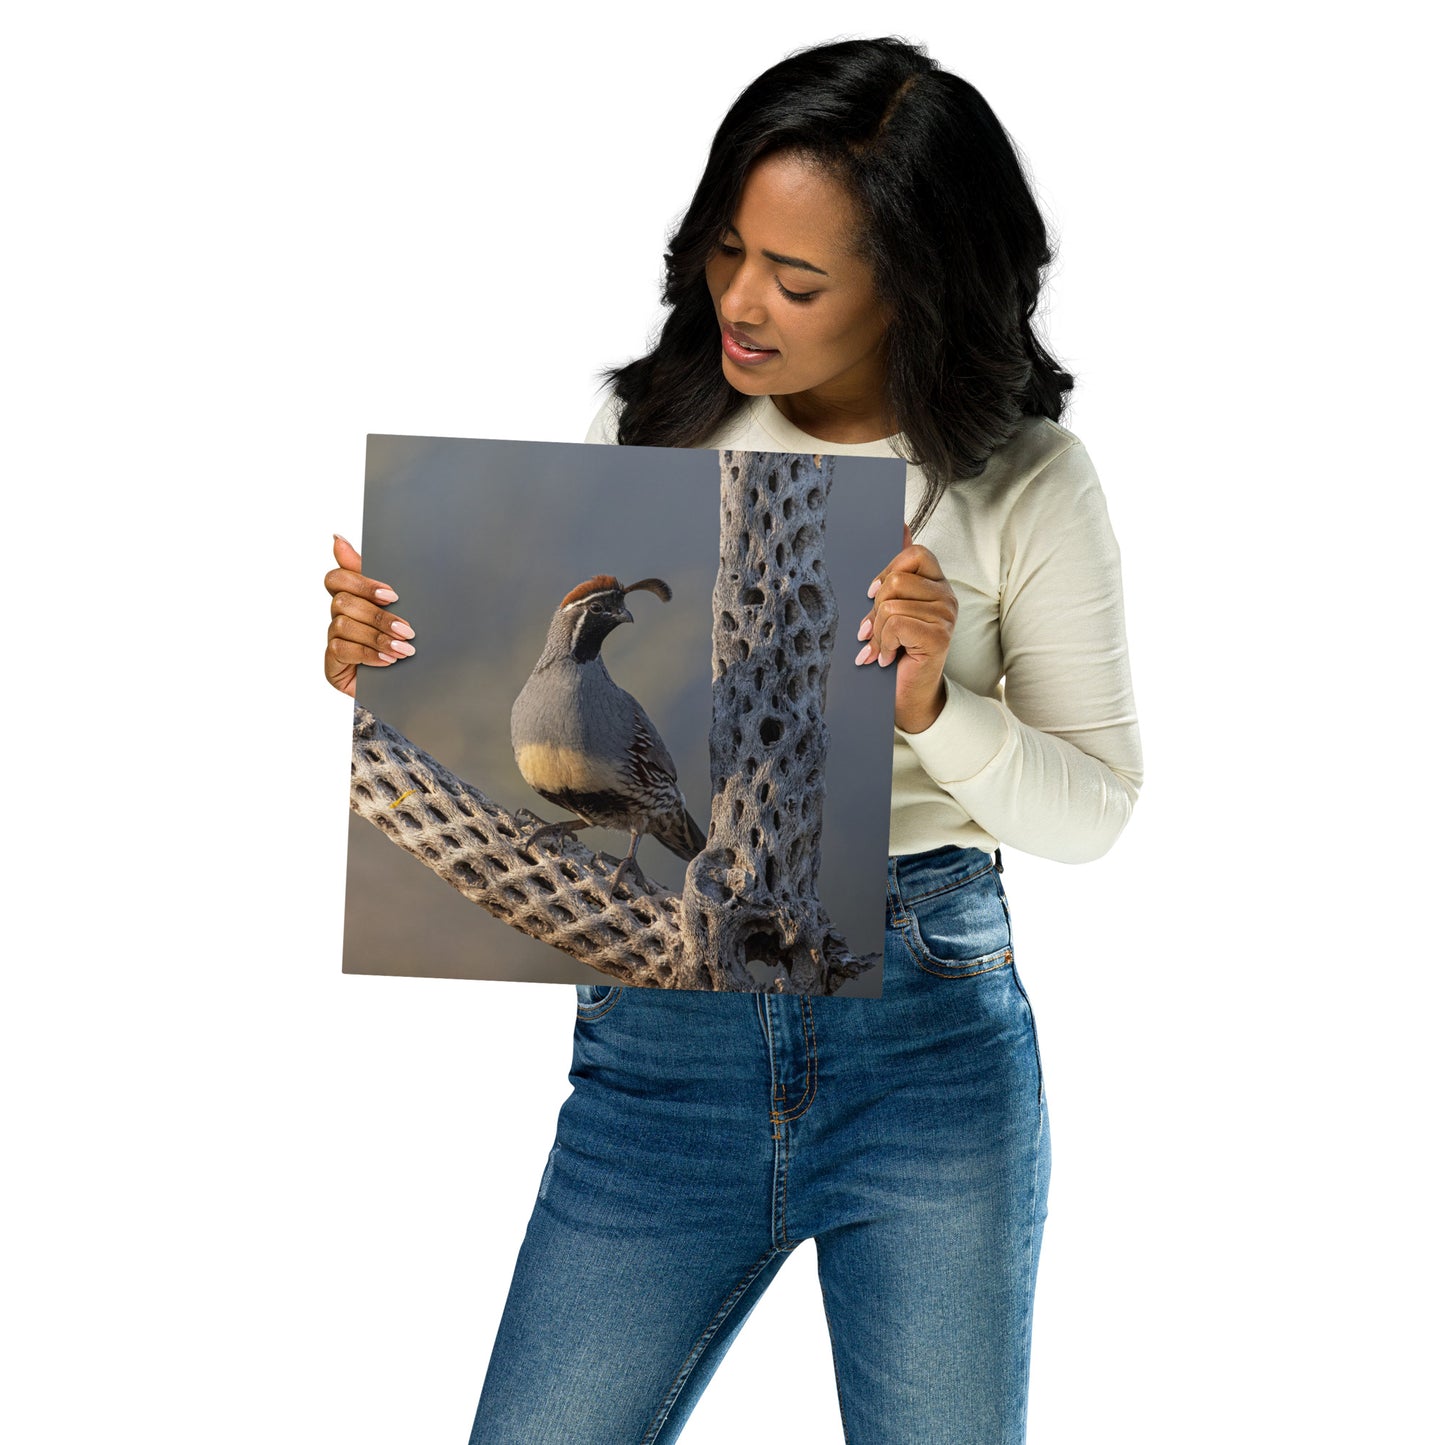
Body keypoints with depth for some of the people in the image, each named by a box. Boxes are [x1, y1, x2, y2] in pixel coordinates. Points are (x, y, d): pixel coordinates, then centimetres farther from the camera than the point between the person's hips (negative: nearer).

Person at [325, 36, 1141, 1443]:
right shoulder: (648, 428, 3)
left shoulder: (1026, 485, -2)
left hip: (932, 1029, -1)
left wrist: (932, 709, -19)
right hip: (660, 1029, 2)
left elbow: (1091, 811, -1)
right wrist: (391, 663, -11)